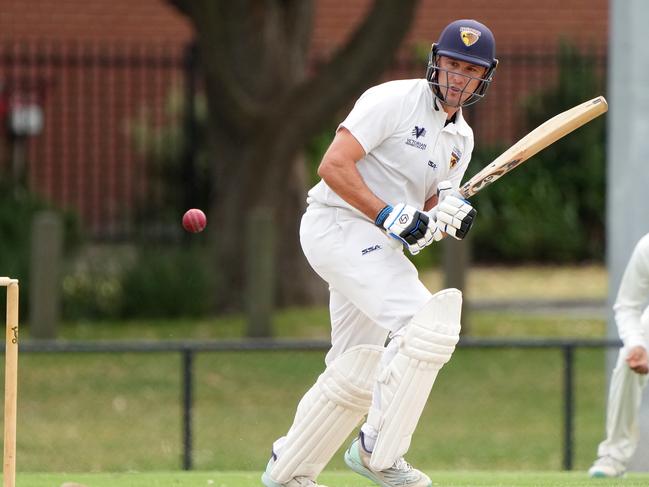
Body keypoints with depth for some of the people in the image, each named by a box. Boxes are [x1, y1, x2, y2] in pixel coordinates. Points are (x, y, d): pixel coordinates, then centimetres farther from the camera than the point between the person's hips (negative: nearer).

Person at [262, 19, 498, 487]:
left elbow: (424, 214, 14)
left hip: (375, 246, 10)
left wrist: (446, 213, -9)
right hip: (338, 224, -10)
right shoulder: (395, 100, -12)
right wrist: (388, 215, -25)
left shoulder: (461, 138, 14)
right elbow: (333, 166, -19)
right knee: (428, 324, -23)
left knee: (356, 375, 15)